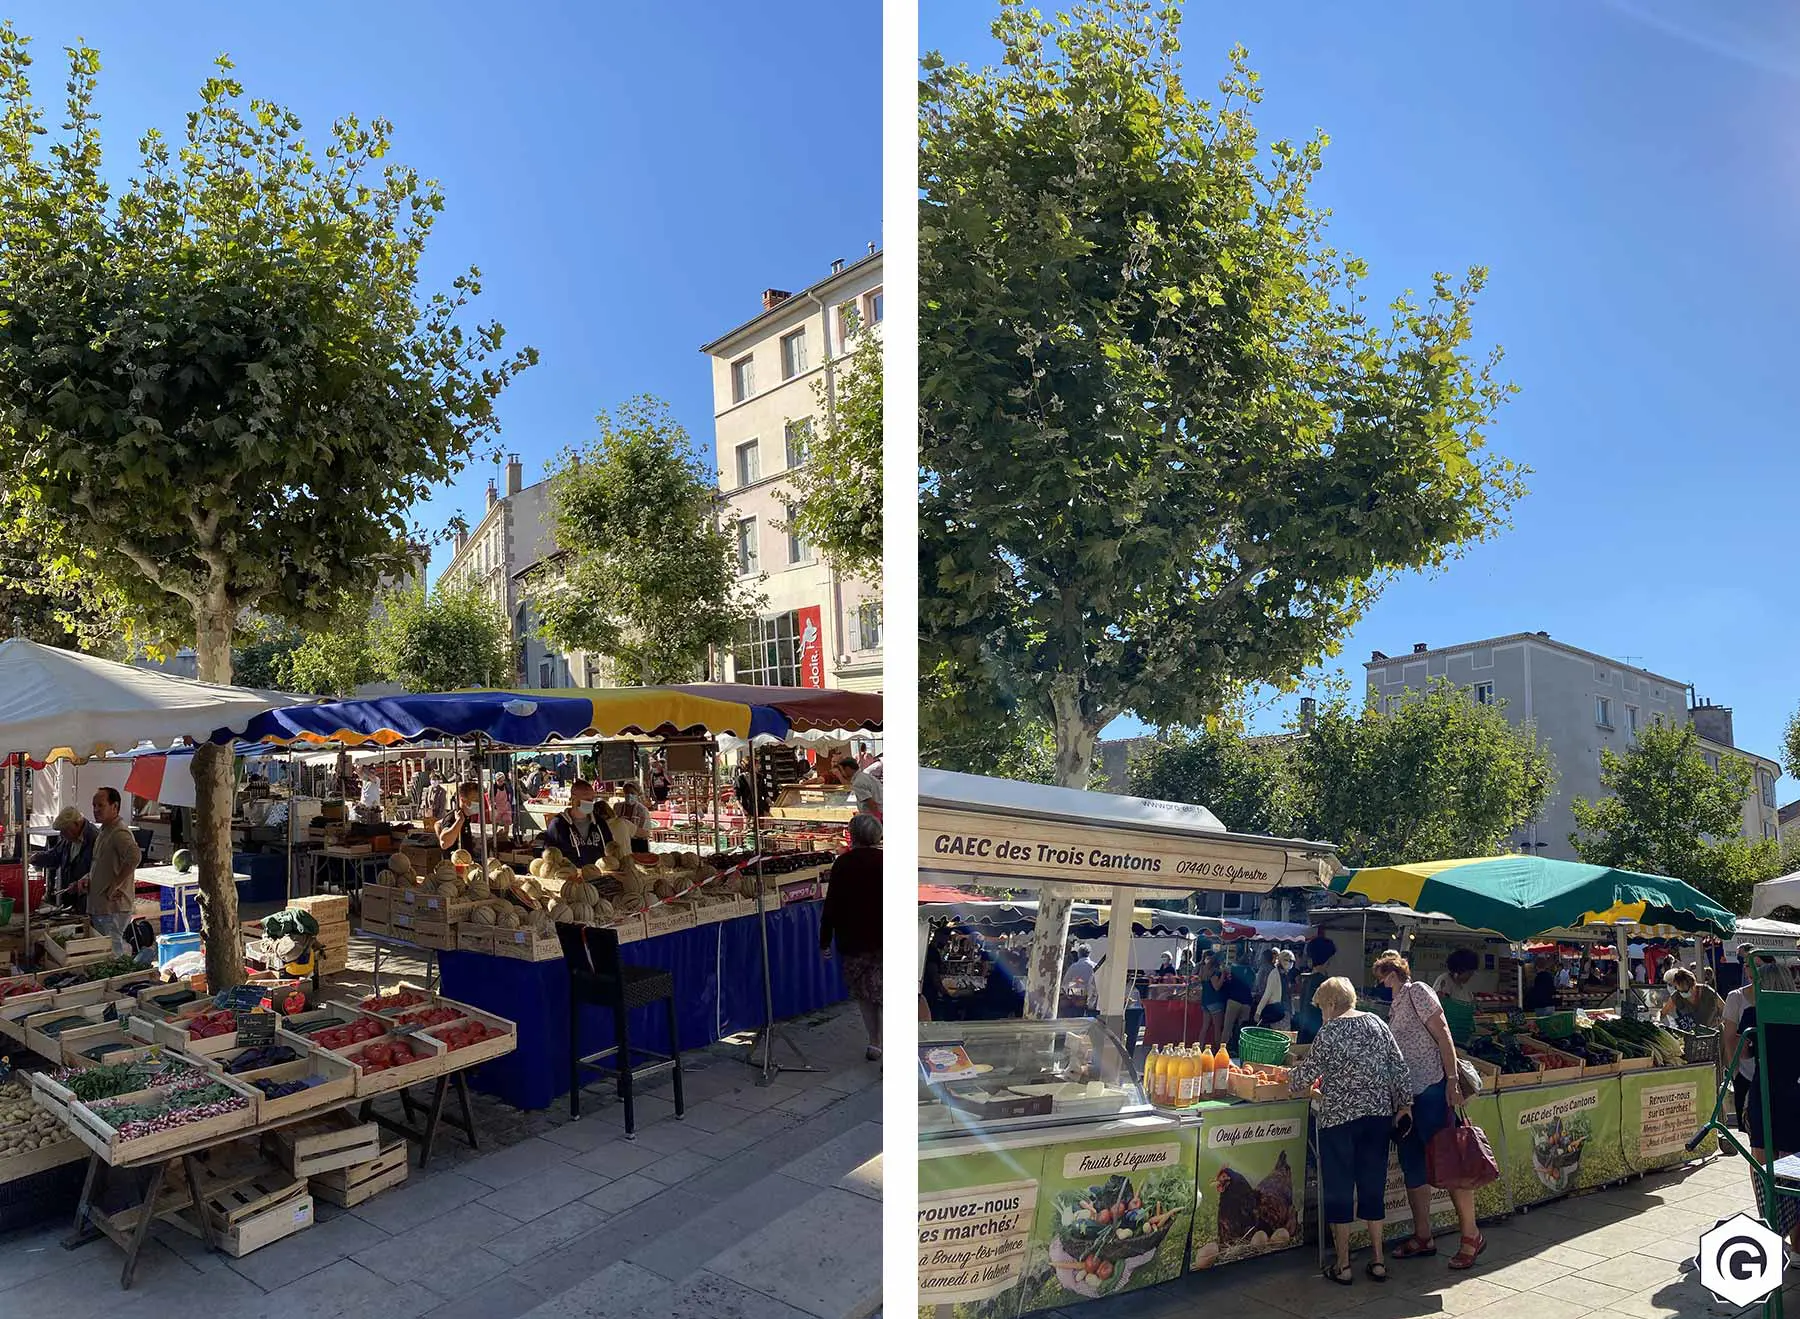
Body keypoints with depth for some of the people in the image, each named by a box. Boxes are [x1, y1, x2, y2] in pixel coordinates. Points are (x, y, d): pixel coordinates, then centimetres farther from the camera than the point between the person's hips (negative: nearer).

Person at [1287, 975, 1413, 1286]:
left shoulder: (1329, 1032, -9)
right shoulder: (1376, 1023, 5)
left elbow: (1308, 1072, -5)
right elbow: (1399, 1066, 6)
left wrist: (1290, 1076, 15)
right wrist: (1404, 1102, 14)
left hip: (1340, 1117, -5)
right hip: (1379, 1113, 5)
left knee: (1339, 1189, 5)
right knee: (1373, 1185, 14)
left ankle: (1342, 1265, 11)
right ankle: (1377, 1261, 20)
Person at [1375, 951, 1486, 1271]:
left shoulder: (1417, 991, -6)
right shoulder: (1397, 1004, 18)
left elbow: (1443, 1036, -12)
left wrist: (1452, 1081, -18)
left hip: (1431, 1090, -9)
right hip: (1406, 1095, 9)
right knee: (1413, 1168, 11)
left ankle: (1471, 1236, 8)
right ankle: (1422, 1238, 19)